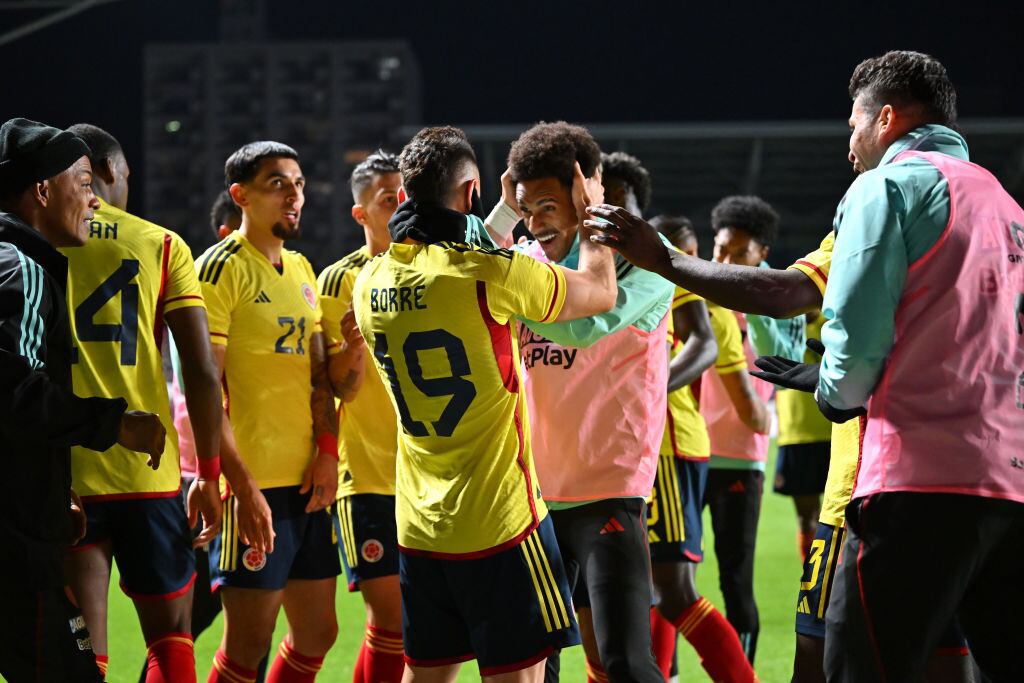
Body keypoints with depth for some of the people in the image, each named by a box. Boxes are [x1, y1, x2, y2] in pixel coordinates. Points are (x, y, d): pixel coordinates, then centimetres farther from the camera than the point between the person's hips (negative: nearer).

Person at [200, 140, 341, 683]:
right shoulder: (222, 268, -9)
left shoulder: (300, 270, 15)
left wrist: (327, 450, 2)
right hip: (252, 483, -8)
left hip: (307, 481, 8)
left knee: (317, 633, 11)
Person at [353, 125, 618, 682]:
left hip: (419, 525, 7)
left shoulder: (370, 281, 4)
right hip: (498, 519, -7)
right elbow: (601, 291, -2)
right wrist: (588, 212, 14)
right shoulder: (488, 274, -15)